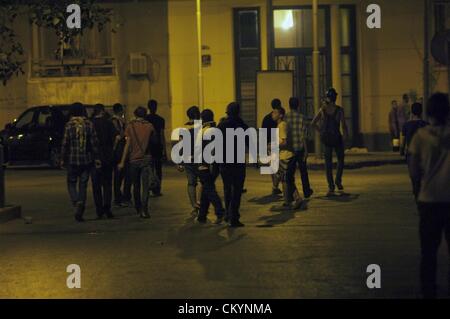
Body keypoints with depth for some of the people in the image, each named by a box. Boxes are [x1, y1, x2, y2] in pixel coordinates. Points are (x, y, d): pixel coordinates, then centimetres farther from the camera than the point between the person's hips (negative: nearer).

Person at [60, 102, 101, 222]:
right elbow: (94, 142, -2)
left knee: (72, 183, 12)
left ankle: (77, 203, -13)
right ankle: (80, 211, 7)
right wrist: (97, 158, 4)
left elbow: (65, 144, -7)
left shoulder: (69, 125, -7)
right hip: (87, 160, 2)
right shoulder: (89, 124, -1)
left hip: (73, 160, -2)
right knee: (83, 185, 10)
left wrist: (63, 159, 2)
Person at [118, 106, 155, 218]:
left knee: (136, 186, 13)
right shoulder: (149, 126, 1)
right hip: (146, 159, 0)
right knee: (145, 186, -2)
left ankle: (138, 209, 21)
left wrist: (122, 162, -4)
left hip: (134, 159, 0)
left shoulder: (130, 126, -3)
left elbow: (128, 144, -6)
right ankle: (144, 210, -12)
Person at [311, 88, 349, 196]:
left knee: (328, 163, 7)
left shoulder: (323, 109, -1)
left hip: (326, 138, 2)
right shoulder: (339, 110, -10)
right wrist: (345, 135, 3)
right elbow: (343, 125, -13)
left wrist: (321, 131, 10)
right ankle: (338, 181, 8)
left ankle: (331, 187, 3)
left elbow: (313, 123, 1)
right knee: (340, 160, 20)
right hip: (337, 137, -2)